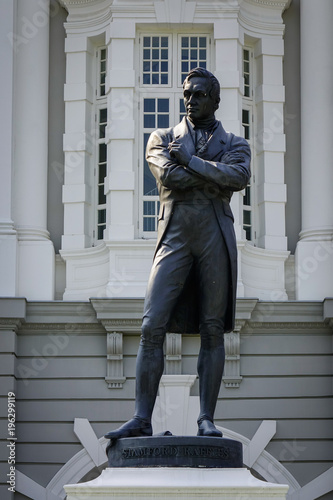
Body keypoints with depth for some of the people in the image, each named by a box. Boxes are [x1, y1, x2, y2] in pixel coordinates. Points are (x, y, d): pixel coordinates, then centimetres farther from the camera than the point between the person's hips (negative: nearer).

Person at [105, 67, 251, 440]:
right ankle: (141, 419, -11)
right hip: (174, 237, 0)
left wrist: (190, 160, -5)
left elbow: (239, 178, -9)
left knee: (212, 330, -2)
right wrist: (215, 176, -4)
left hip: (216, 237, 0)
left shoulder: (235, 144, 15)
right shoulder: (162, 139, 16)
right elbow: (168, 176, -5)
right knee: (152, 326, -10)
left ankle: (207, 419, 0)